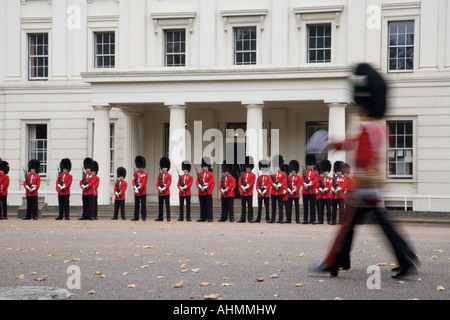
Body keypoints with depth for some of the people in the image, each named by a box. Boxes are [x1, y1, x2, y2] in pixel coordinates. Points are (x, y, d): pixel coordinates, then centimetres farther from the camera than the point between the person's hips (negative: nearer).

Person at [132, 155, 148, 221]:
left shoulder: (145, 174, 0)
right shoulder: (135, 173, 11)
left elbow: (144, 183, -10)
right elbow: (133, 181, 1)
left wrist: (139, 188, -18)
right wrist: (135, 188, -13)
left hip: (143, 192, -4)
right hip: (136, 192, 4)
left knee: (143, 205, -2)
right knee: (136, 205, 6)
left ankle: (143, 217, 2)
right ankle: (136, 217, 10)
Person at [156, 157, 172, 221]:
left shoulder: (169, 176, 2)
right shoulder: (159, 175, 12)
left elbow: (168, 184, -7)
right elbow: (157, 183, 5)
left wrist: (163, 189, -15)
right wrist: (159, 189, -11)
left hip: (166, 192, -4)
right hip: (160, 193, 4)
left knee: (167, 205, -5)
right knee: (160, 206, 6)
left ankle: (168, 217, -4)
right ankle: (160, 217, 12)